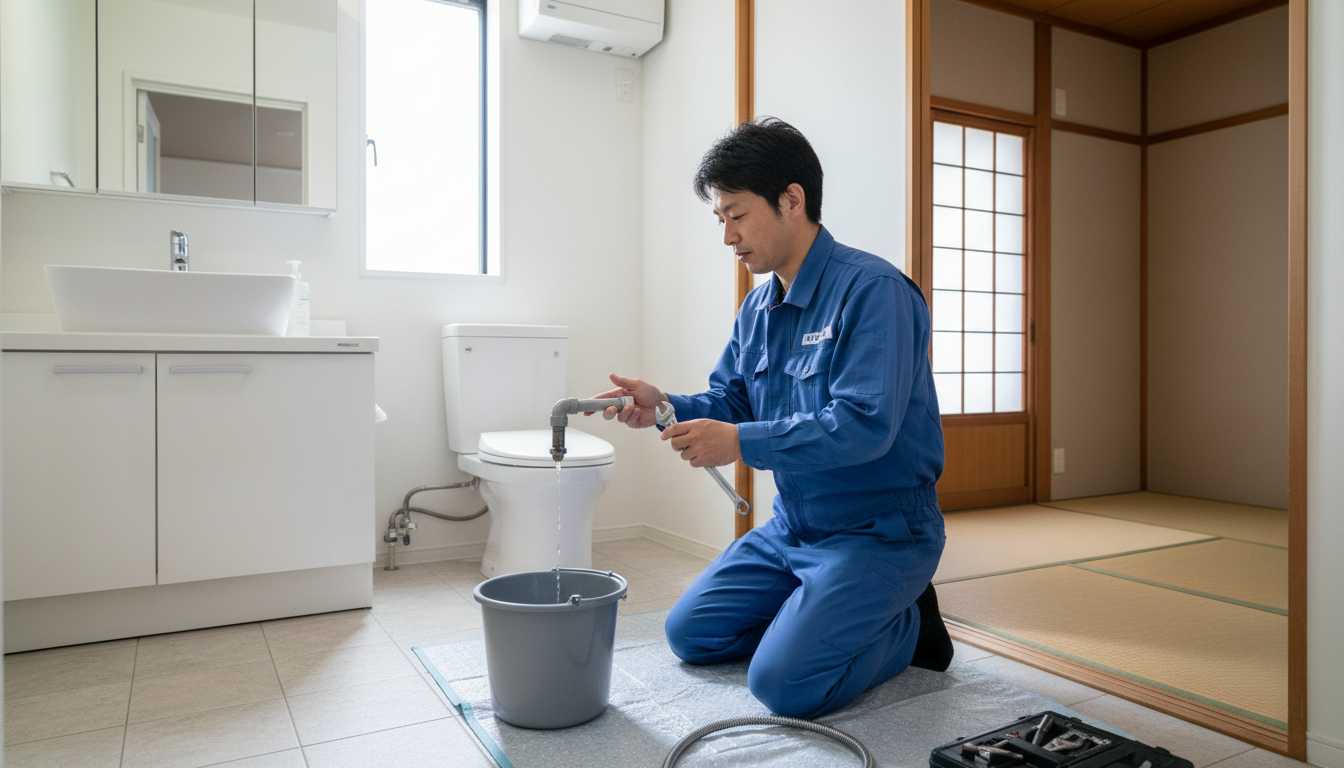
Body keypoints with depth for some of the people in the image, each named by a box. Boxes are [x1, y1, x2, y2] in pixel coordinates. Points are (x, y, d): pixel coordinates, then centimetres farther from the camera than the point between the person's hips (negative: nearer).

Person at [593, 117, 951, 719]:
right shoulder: (758, 306, 7)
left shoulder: (872, 289, -20)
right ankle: (826, 615, 20)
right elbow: (730, 404, 9)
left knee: (785, 684, -19)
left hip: (879, 529, -8)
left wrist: (742, 443, -30)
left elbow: (865, 424, -29)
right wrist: (665, 406, -10)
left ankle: (906, 625, 7)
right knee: (691, 633, 9)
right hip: (792, 525, 8)